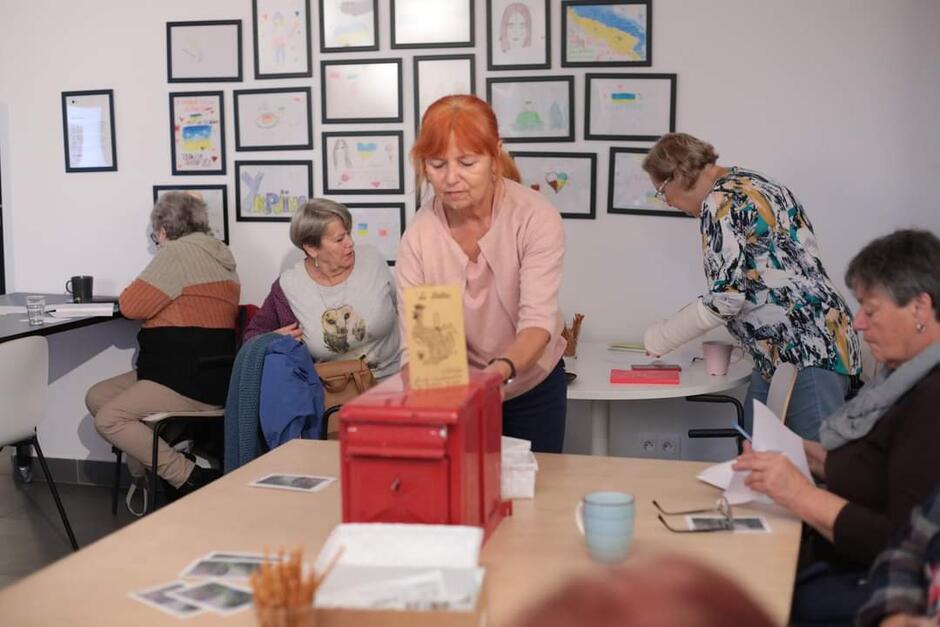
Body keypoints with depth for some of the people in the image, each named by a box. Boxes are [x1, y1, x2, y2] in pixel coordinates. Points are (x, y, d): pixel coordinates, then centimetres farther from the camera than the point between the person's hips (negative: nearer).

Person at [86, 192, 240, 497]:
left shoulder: (178, 252, -12)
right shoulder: (219, 255, 16)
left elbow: (130, 306, -11)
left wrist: (133, 292, 10)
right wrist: (151, 297, 15)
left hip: (190, 384, -10)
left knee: (108, 419, -16)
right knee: (96, 397, 11)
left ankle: (191, 479, -14)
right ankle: (153, 468, 5)